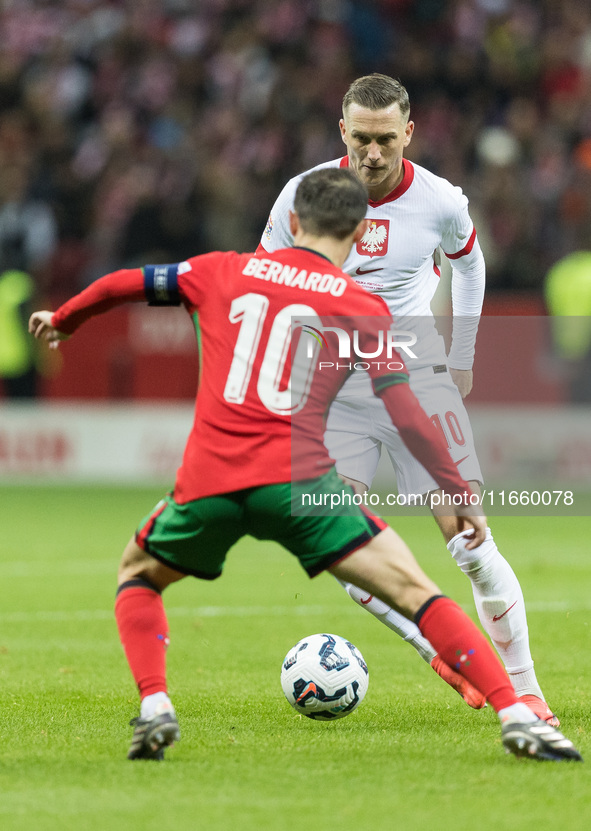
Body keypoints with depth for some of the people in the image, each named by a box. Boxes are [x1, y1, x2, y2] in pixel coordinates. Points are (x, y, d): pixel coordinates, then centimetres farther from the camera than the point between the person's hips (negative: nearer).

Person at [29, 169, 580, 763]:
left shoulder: (222, 272, 17)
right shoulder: (363, 308, 9)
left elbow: (123, 285, 25)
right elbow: (405, 416, 1)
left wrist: (61, 321, 44)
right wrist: (461, 495, 7)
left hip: (207, 483, 2)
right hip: (297, 480, -2)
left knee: (138, 575, 30)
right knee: (415, 592, 0)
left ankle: (154, 707, 9)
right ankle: (515, 717, -14)